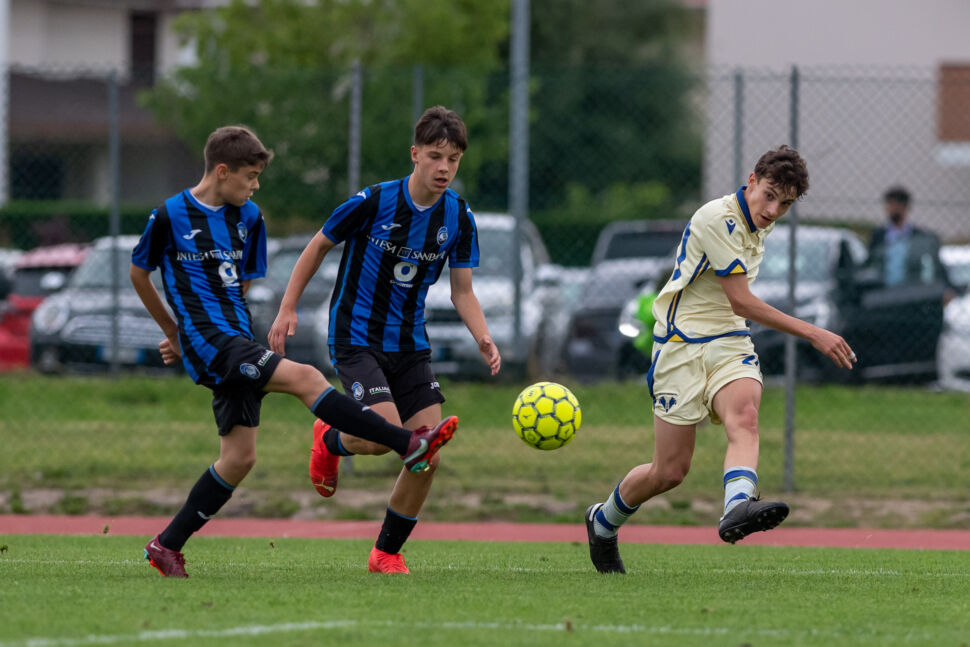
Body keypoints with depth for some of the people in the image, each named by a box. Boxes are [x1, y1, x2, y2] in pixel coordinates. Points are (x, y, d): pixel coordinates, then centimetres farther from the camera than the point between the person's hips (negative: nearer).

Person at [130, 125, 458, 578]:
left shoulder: (247, 217, 12)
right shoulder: (169, 216, -5)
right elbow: (139, 274, 9)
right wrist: (175, 331, 19)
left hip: (239, 342, 7)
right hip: (208, 343, -7)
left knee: (239, 457, 3)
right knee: (305, 378, -22)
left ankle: (167, 546, 14)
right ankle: (410, 446, -28)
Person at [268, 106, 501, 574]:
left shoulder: (458, 218, -3)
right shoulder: (373, 202, -15)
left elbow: (462, 292, 3)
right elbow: (319, 245, -1)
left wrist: (483, 338, -16)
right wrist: (288, 309, -3)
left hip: (409, 344, 5)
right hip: (355, 337, -5)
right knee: (386, 434, -23)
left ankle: (387, 553, 14)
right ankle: (330, 441, 13)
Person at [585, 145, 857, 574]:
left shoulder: (760, 225, 10)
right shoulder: (718, 218, -17)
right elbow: (741, 302, -18)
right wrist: (812, 334, -18)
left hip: (729, 343, 6)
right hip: (682, 343, -6)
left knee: (744, 418, -29)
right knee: (670, 471, -3)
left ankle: (738, 507, -56)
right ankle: (602, 521, 25)